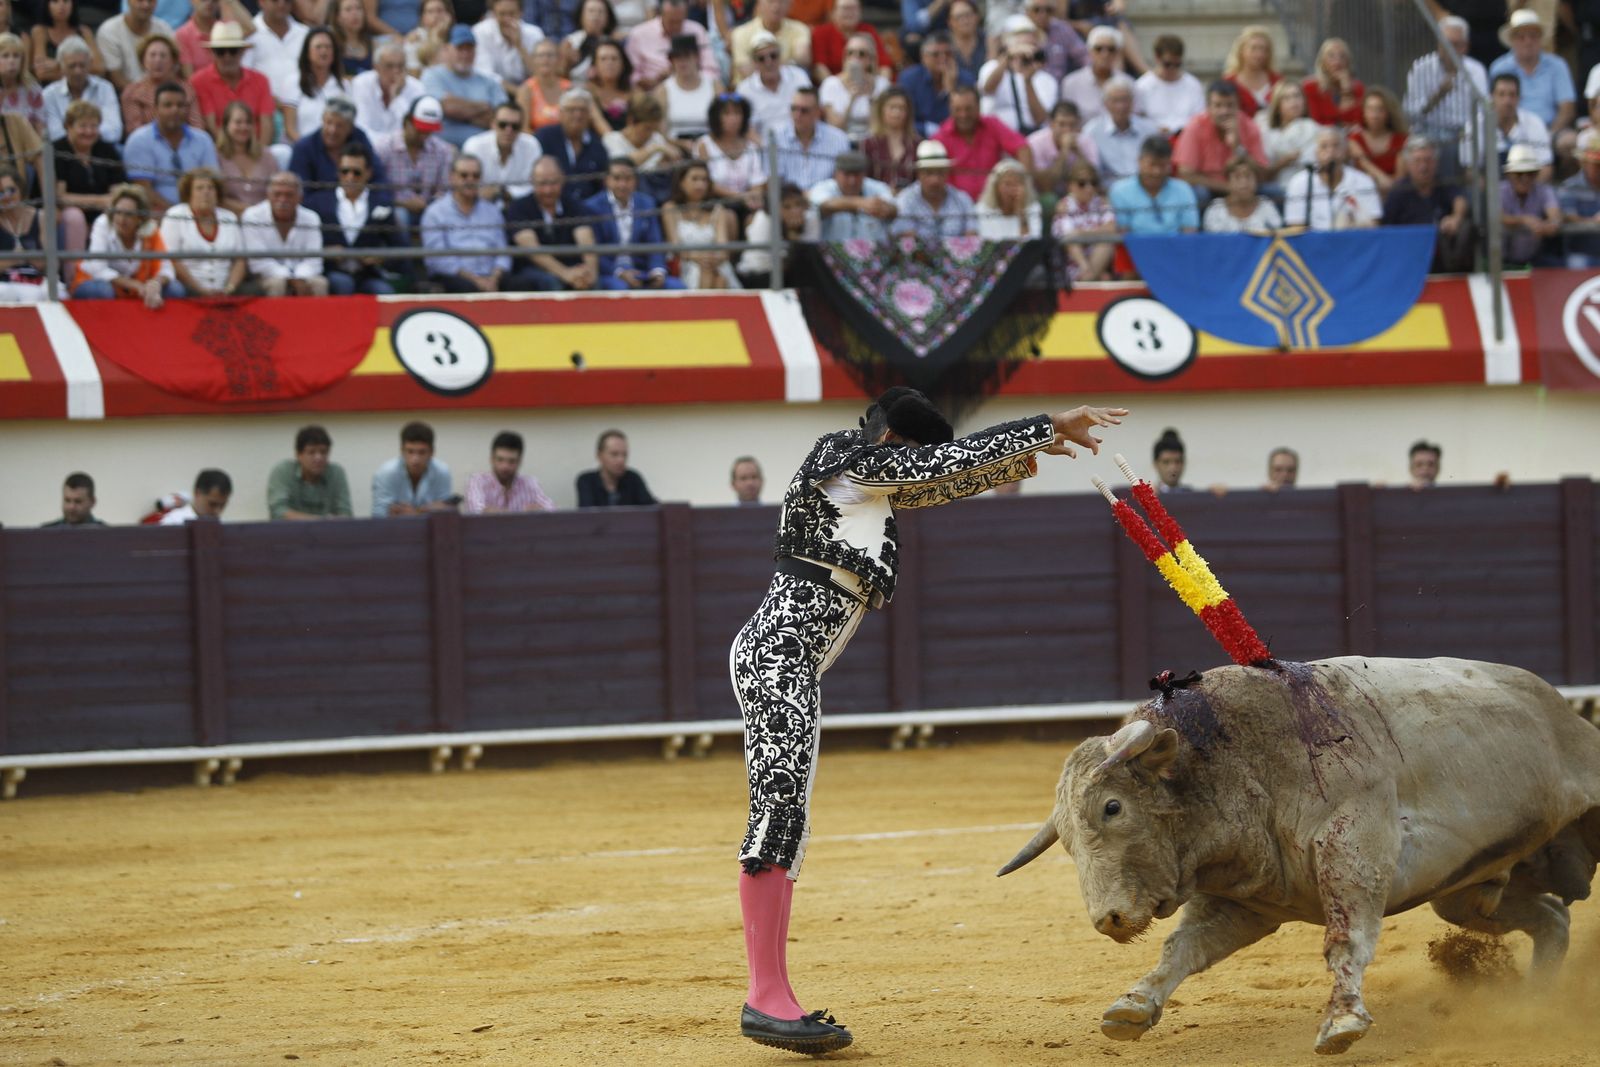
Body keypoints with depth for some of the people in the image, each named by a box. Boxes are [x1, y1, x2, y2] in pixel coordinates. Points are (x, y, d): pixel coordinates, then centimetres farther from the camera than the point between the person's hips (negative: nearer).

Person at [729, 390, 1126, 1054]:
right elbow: (951, 460, -7)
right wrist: (1050, 426, -2)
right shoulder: (856, 465, -5)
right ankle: (767, 997, -17)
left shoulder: (870, 485, 21)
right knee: (778, 813, -13)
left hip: (779, 661, 11)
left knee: (783, 824, 8)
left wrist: (1018, 461, 29)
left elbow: (944, 483, 33)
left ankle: (770, 998, 8)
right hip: (780, 656, -11)